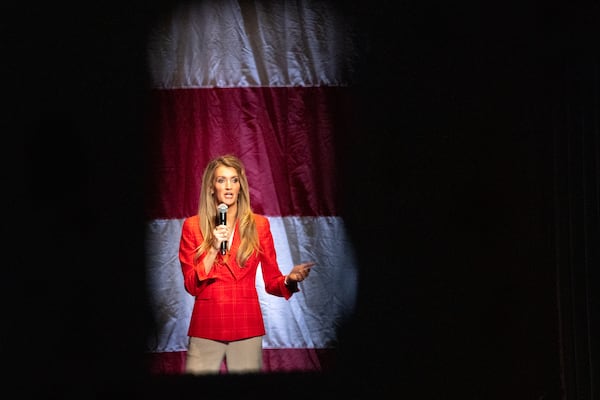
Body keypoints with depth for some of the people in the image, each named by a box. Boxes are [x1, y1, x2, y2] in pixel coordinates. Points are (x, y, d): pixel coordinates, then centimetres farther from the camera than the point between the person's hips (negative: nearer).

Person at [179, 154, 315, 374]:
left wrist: (290, 279, -16)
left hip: (248, 329, 1)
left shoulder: (259, 224, 5)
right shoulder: (192, 226, 3)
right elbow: (192, 286, -1)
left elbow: (272, 281, 5)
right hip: (206, 328, 0)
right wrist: (214, 248, -12)